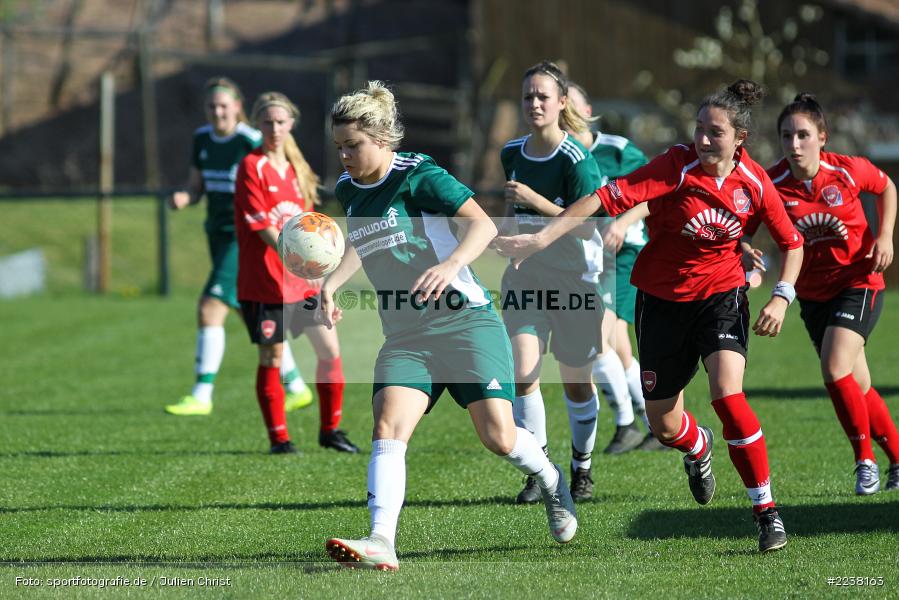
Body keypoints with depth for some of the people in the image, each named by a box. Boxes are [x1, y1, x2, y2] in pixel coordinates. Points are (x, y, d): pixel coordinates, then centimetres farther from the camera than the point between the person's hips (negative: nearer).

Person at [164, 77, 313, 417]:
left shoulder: (252, 142, -14)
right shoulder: (202, 139, 7)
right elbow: (196, 186, 14)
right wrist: (183, 198, -7)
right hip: (219, 234, 8)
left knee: (209, 309, -16)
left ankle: (202, 395, -13)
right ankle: (297, 388, 27)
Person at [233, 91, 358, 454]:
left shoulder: (295, 168, 12)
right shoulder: (252, 167, -9)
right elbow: (262, 227, -17)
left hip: (303, 282, 6)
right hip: (266, 283, -6)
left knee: (329, 350, 4)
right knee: (271, 359, 0)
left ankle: (329, 431, 18)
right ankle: (279, 439, 10)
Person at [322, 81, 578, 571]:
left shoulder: (417, 176, -10)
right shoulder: (347, 190, 11)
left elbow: (482, 225, -19)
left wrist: (451, 264, -36)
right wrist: (331, 285, 16)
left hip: (464, 322, -5)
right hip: (403, 337, 6)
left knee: (499, 437, -10)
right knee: (387, 428, -18)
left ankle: (551, 480, 24)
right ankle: (381, 541, -28)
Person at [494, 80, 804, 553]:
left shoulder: (754, 183, -10)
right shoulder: (675, 168, -20)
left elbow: (791, 243, 5)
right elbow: (608, 197, -29)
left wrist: (781, 297, -10)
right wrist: (541, 239, -38)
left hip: (721, 294, 0)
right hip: (662, 299, 0)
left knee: (727, 393, -25)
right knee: (664, 427, 6)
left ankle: (767, 512, -13)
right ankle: (697, 448, 47)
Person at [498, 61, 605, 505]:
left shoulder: (576, 160, -16)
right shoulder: (512, 154, 3)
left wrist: (535, 200, -27)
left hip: (573, 279, -4)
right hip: (524, 276, 4)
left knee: (576, 383, 7)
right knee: (522, 375, -12)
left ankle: (582, 469, 28)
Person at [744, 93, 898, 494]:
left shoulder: (848, 170, -14)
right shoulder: (772, 185, -13)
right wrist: (744, 249, -31)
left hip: (858, 281, -3)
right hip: (812, 292, 3)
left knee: (835, 369, -21)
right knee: (858, 387, 8)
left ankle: (865, 461, -6)